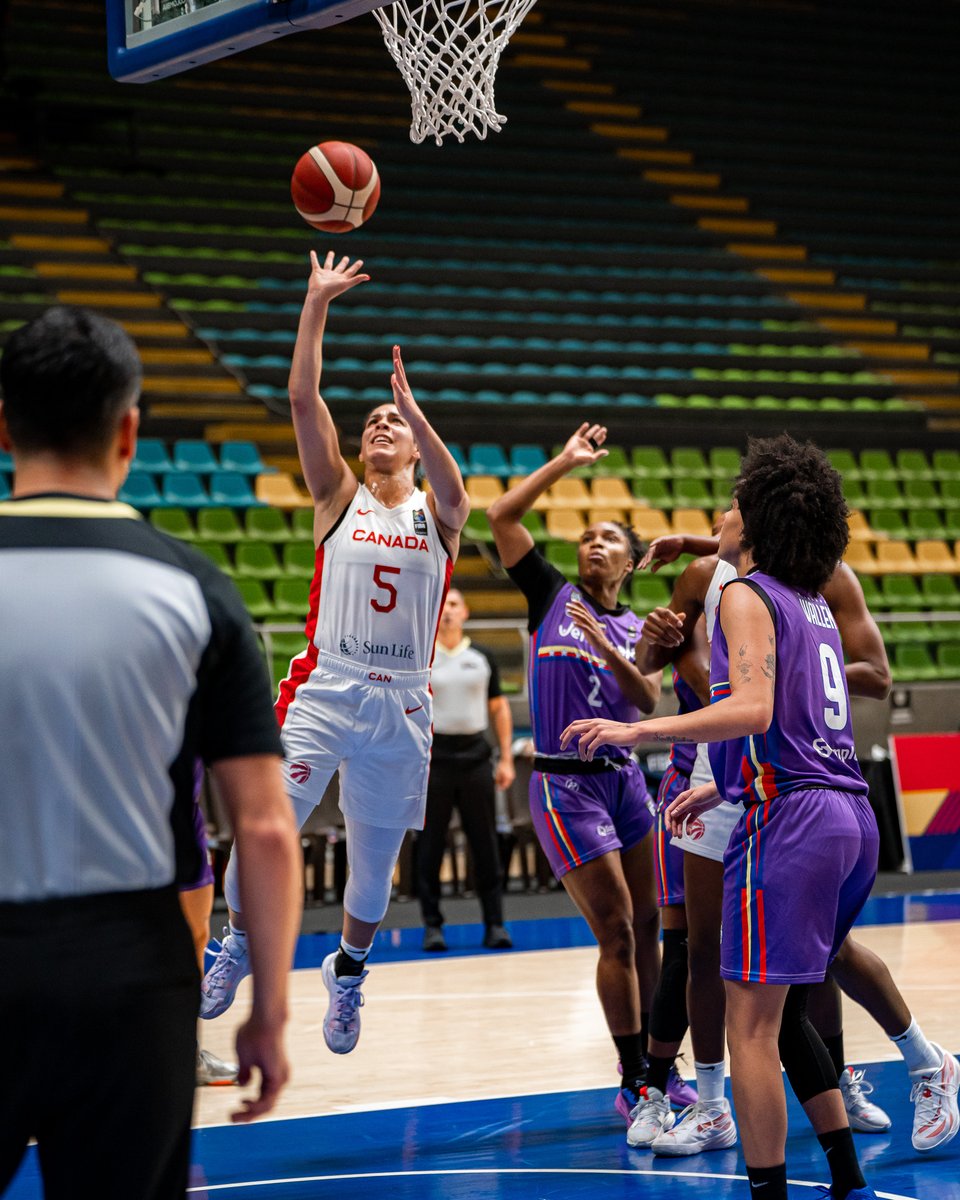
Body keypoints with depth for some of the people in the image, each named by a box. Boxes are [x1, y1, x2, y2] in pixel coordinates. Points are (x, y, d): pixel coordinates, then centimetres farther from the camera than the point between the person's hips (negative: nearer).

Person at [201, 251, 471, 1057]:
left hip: (401, 703, 1)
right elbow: (303, 398, -3)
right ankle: (238, 944, 9)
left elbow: (456, 490, -19)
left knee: (376, 856, 9)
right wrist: (317, 306, -10)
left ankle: (349, 968, 34)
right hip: (324, 688, -1)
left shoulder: (438, 516, 7)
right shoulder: (339, 499, 7)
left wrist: (413, 407, -30)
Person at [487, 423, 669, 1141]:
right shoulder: (551, 596, 4)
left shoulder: (638, 630, 10)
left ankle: (650, 1066, 21)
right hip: (565, 785, -4)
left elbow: (648, 702, -7)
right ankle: (634, 1085, 0)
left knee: (646, 928, 8)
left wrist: (605, 648, -20)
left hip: (623, 778, 4)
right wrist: (567, 463, -2)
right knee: (617, 933, -7)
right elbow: (501, 516, -4)